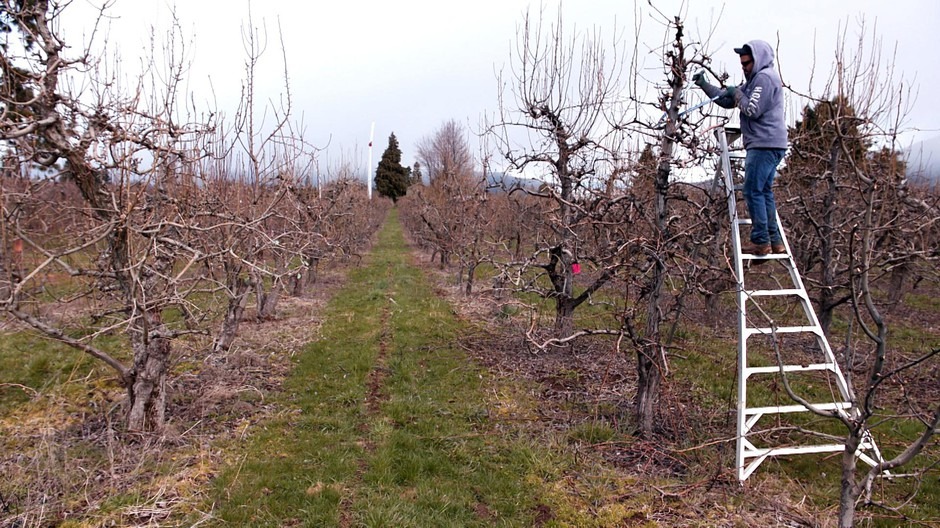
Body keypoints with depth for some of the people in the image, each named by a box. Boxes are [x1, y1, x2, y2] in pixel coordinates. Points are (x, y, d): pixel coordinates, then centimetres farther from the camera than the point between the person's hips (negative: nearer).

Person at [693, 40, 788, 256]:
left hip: (765, 145, -11)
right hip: (766, 146, 11)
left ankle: (761, 242, -8)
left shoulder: (765, 77, -9)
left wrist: (737, 93, -4)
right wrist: (704, 85, 16)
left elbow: (753, 110, -19)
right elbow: (727, 100, 23)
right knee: (764, 192, 11)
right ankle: (774, 240, 13)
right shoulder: (756, 80, 24)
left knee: (754, 191, -10)